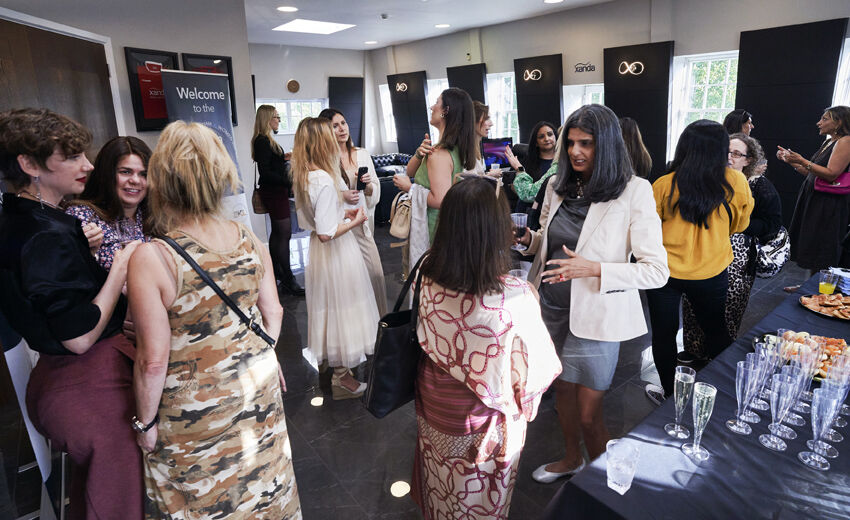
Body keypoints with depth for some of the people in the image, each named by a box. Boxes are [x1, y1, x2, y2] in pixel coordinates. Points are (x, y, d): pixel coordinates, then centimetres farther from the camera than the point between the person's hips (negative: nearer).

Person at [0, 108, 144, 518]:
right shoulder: (49, 237, -25)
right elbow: (80, 337, -25)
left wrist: (84, 250, 8)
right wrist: (120, 268, -19)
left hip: (55, 376, 10)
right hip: (90, 385, -10)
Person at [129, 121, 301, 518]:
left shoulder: (151, 258, -24)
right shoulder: (248, 240, -10)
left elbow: (154, 360, -19)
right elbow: (274, 313, 0)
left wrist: (145, 422, -2)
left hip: (195, 411, -4)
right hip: (258, 388, 4)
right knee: (261, 483, 26)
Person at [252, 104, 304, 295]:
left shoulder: (266, 140, 15)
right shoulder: (263, 141, -16)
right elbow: (265, 173, -22)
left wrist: (283, 157, 8)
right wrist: (289, 183, -23)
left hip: (276, 191, 11)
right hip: (273, 192, -11)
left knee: (277, 231, 17)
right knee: (284, 233, -9)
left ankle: (275, 270, 29)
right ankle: (287, 279, -4)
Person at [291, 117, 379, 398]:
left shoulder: (302, 176, 3)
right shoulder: (324, 180, -26)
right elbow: (326, 233, -28)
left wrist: (342, 213, 9)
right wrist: (354, 221, -15)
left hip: (318, 250, 9)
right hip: (336, 252, -9)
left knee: (329, 307, 23)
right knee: (341, 309, 4)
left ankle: (330, 360, 42)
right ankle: (342, 377, 19)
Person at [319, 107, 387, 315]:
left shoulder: (362, 154, 10)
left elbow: (375, 193, 14)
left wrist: (368, 184, -7)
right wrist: (341, 196, -16)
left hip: (362, 222, 4)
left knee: (375, 272, 0)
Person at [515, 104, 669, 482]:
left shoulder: (633, 191, -14)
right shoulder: (558, 186, 3)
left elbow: (657, 270, -15)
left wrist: (594, 269, -25)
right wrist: (528, 238, -4)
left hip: (594, 315, -5)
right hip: (551, 308, 5)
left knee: (588, 414, 7)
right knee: (562, 389, 22)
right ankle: (571, 458, 49)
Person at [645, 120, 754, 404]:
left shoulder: (664, 185, -16)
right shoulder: (737, 183, -11)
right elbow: (739, 225, 6)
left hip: (665, 272, -1)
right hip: (712, 273, 2)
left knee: (664, 334, 16)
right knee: (716, 330, 24)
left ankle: (669, 394, 31)